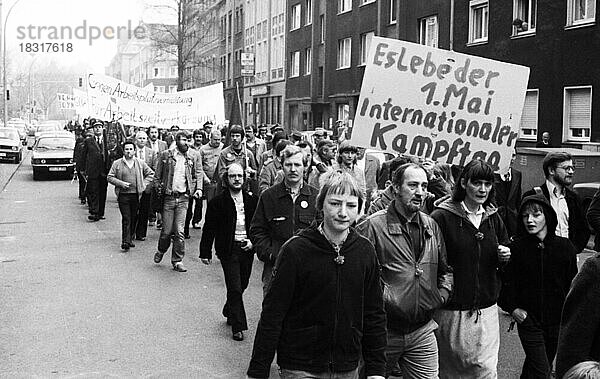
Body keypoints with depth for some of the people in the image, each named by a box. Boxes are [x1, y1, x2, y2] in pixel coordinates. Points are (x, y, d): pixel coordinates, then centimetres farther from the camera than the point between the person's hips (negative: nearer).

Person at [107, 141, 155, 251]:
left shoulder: (140, 163, 7)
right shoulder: (117, 163, 2)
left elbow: (151, 174, 16)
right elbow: (110, 177, 4)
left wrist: (143, 184, 4)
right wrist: (121, 183, -10)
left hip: (136, 195, 2)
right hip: (123, 195, -2)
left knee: (133, 219, 8)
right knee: (126, 219, -8)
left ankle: (130, 239, 22)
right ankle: (125, 242, -8)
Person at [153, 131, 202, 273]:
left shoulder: (191, 158, 8)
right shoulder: (166, 155, 0)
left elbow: (198, 174, 15)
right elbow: (157, 176, 3)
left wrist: (199, 188, 0)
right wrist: (159, 189, -7)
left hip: (183, 198, 1)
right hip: (168, 197, -1)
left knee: (179, 231, -3)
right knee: (167, 230, 1)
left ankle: (177, 261, 7)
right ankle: (161, 251, 31)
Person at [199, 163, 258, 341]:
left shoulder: (252, 200, 4)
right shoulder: (218, 202, -5)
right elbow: (209, 229, -1)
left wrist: (253, 241, -6)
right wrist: (205, 252, -1)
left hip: (247, 248, 4)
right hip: (228, 249, -4)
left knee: (242, 285, 13)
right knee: (235, 288, -7)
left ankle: (229, 312, 39)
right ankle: (238, 326, 3)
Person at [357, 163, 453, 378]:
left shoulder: (431, 227, 10)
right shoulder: (372, 226, -11)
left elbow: (445, 269, 21)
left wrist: (442, 294, 5)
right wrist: (378, 296, -19)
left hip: (422, 333, 5)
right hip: (383, 333, -4)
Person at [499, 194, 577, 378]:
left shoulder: (565, 247, -4)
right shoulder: (515, 248, -10)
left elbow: (572, 285, 3)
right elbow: (506, 282, -3)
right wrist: (512, 307, -11)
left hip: (557, 321, 3)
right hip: (528, 320, -3)